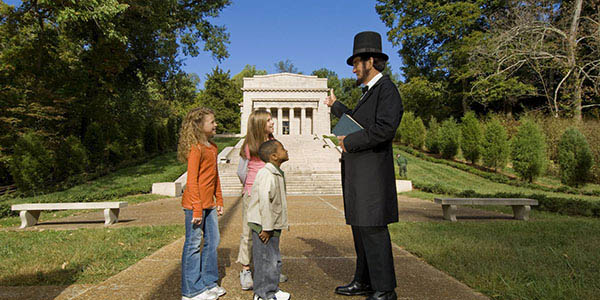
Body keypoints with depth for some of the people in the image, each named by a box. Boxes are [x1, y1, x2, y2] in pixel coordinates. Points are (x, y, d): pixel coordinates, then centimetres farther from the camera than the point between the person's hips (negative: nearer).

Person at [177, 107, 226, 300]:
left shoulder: (212, 147, 13)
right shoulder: (196, 148, -15)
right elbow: (192, 181, -18)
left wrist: (219, 200, 18)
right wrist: (197, 210, -19)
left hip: (209, 205, 9)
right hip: (195, 204, -9)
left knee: (212, 241, 14)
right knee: (193, 245, 2)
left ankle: (209, 282, 29)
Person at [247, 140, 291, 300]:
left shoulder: (277, 174, 12)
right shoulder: (266, 175, -21)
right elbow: (265, 201, -26)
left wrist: (273, 226, 18)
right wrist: (267, 228, -23)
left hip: (272, 226, 10)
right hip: (263, 226, -10)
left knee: (274, 259, 18)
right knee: (266, 260, 0)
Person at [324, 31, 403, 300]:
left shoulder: (387, 89, -9)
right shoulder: (369, 92, 20)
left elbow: (385, 128, -23)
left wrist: (349, 142, -14)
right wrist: (335, 106, 45)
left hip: (372, 174, -10)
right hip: (358, 175, 10)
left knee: (373, 231, -5)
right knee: (360, 229, 15)